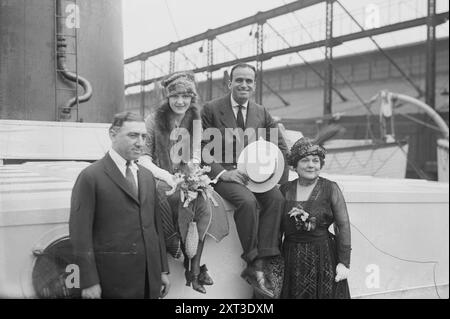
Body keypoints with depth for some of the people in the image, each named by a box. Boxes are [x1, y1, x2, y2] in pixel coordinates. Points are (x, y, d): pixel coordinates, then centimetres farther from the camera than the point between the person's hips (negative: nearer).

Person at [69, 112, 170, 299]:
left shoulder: (147, 176, 12)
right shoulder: (90, 177, -8)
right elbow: (80, 232, -11)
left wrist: (163, 270, 11)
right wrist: (89, 283, -15)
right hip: (112, 280, -5)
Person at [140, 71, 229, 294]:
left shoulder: (195, 121, 9)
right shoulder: (154, 120, -2)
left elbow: (195, 156, 6)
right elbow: (143, 158, -5)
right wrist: (166, 176, -20)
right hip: (161, 181, -3)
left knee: (204, 203, -27)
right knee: (185, 202, -31)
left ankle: (194, 267, -22)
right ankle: (194, 266, -19)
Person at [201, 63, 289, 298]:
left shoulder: (262, 113, 12)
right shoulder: (211, 109, 1)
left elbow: (280, 148, 13)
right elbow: (202, 147, -3)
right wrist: (221, 172, -18)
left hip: (253, 172, 4)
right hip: (222, 172, -4)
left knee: (276, 198, -27)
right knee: (248, 201, -34)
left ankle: (257, 267, -27)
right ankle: (253, 262, -20)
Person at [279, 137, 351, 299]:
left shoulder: (330, 189, -2)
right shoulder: (284, 190, 6)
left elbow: (343, 225, -4)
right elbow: (276, 228, 10)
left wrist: (344, 262, -9)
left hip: (324, 259, -2)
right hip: (292, 260, 2)